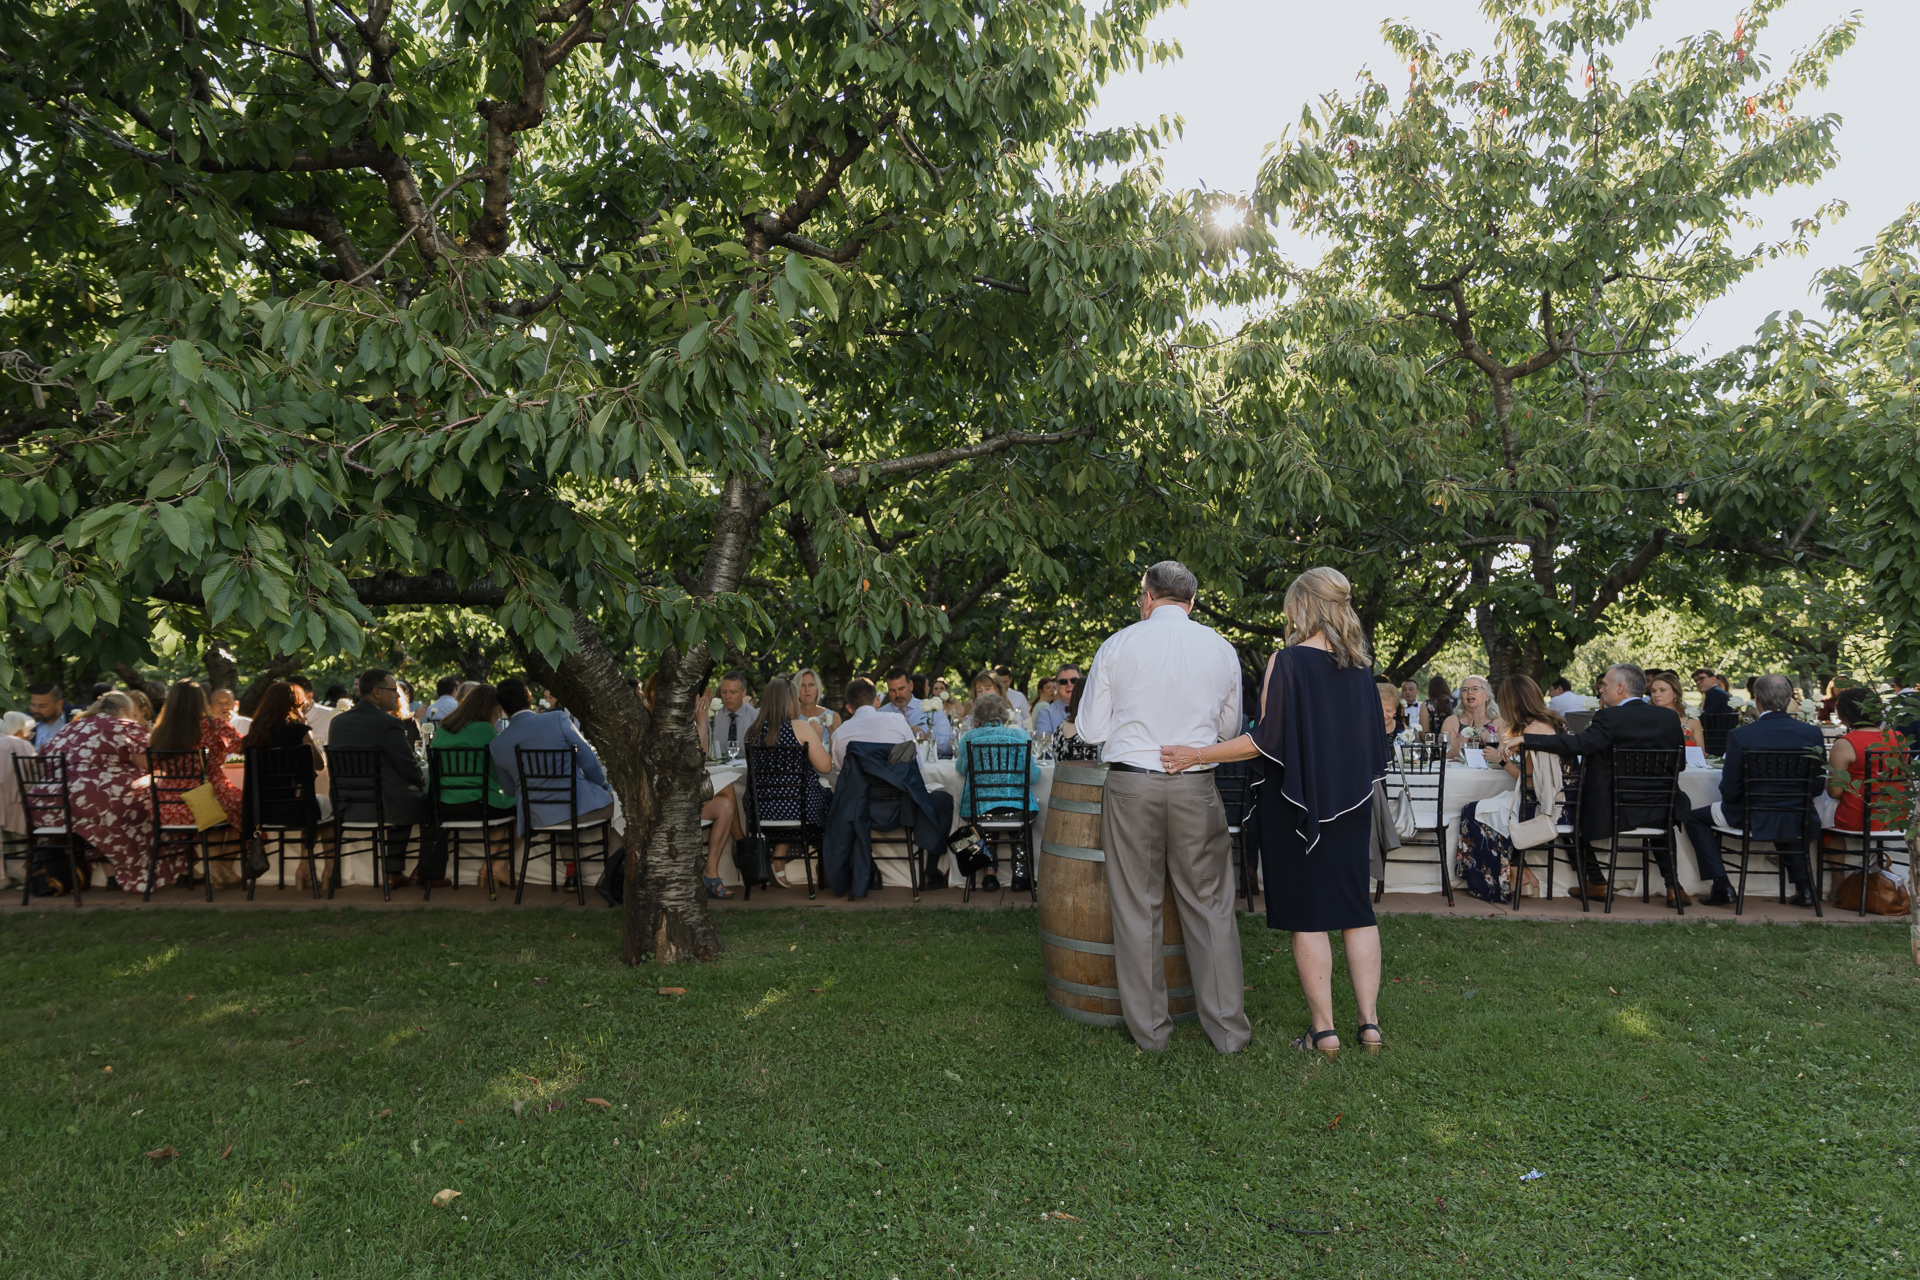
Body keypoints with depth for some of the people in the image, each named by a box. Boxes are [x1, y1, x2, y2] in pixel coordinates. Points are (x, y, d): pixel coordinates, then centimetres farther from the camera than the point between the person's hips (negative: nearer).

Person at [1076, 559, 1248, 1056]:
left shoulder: (1118, 645, -2)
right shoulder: (1221, 650, 4)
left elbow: (1090, 729, 2)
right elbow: (1228, 726, 15)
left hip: (1131, 785, -1)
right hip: (1196, 790, 1)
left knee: (1137, 909, 8)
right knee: (1210, 907, 10)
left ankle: (1149, 1028, 17)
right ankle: (1229, 1028, 16)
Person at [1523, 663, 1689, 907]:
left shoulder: (1609, 718, -17)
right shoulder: (1670, 718, 0)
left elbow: (1577, 744, -30)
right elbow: (1680, 764, 8)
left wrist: (1524, 740, -31)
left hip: (1613, 813, -5)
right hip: (1659, 814, 5)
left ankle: (1596, 883, 23)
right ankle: (1673, 887, 28)